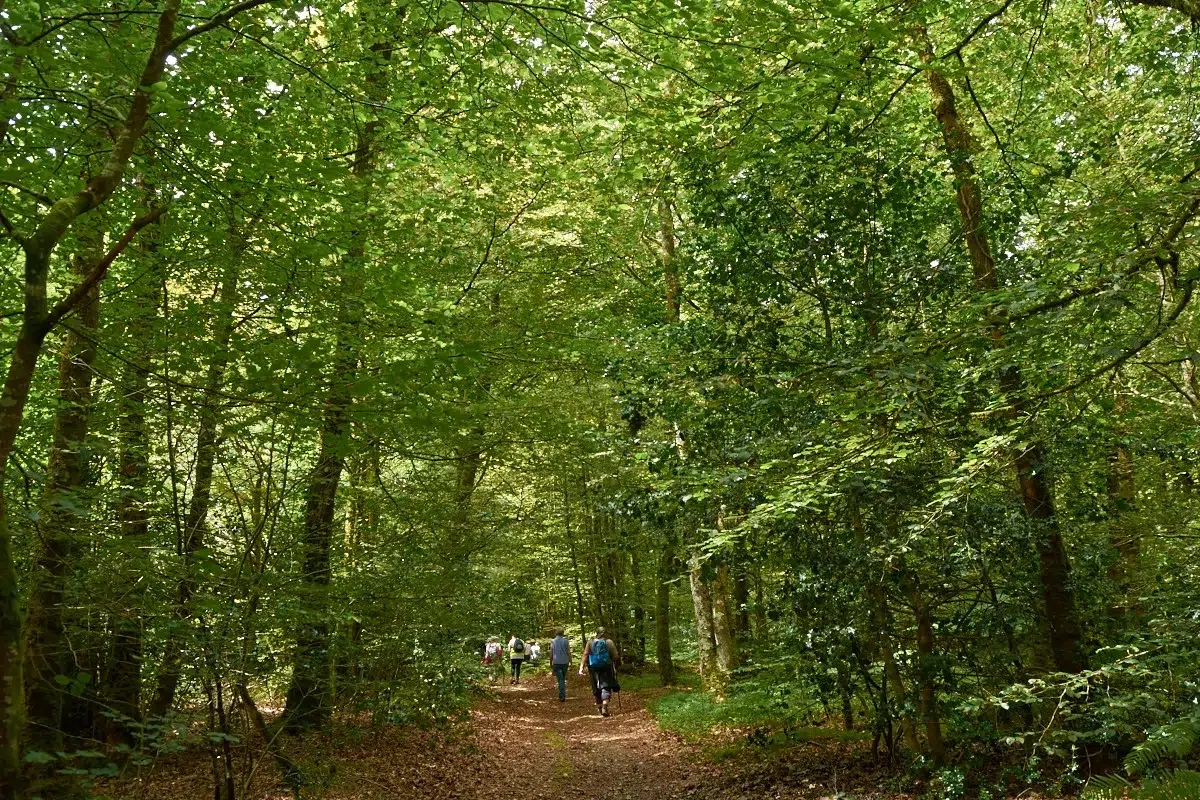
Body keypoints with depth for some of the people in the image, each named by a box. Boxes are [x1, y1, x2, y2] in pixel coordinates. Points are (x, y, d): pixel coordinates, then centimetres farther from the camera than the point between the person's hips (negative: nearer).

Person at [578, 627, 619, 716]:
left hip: (593, 668, 3)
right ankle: (604, 706, -20)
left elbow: (585, 655, -4)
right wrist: (614, 666, 14)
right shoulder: (609, 642, -2)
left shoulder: (590, 642, 4)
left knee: (597, 688, 16)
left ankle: (599, 707, 27)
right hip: (606, 667, -3)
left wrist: (581, 667, -8)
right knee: (606, 687, -2)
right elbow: (615, 656, -4)